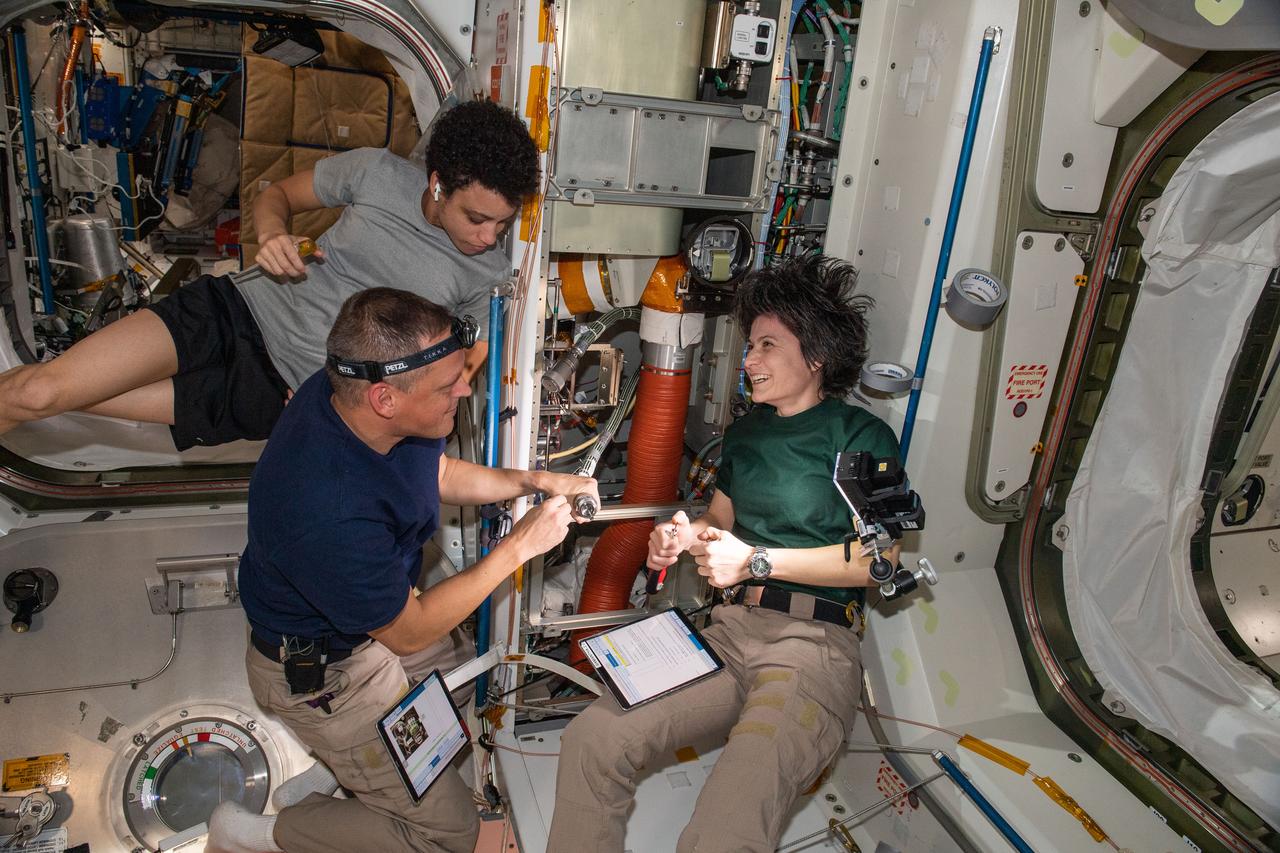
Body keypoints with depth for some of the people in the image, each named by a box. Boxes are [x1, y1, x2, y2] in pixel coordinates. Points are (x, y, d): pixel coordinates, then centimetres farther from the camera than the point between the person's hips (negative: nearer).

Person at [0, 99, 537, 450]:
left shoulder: (490, 279, -9)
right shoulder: (378, 172, -6)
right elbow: (277, 194, 8)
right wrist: (272, 232, -15)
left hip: (280, 389, -1)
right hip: (241, 308, 1)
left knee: (51, 396, -8)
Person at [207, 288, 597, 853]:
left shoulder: (351, 393, -17)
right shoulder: (330, 513, -41)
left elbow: (438, 472, 4)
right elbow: (408, 632, -24)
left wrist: (529, 481, -11)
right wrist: (517, 547, -22)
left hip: (371, 612, 8)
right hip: (322, 672, -8)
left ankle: (330, 771, 23)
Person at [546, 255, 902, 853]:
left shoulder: (861, 437, -1)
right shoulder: (744, 433, 20)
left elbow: (880, 559, -8)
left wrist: (758, 561, -13)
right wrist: (682, 535, 6)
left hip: (813, 645, -6)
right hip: (729, 629, 6)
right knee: (591, 738, -16)